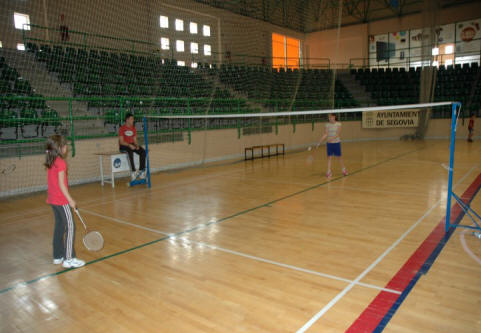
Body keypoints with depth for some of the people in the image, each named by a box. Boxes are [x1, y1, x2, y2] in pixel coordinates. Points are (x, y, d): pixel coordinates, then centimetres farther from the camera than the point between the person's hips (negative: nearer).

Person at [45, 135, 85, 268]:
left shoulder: (50, 162, 8)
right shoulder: (61, 162, -17)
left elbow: (54, 181, 13)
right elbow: (61, 184, -18)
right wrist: (70, 200, -16)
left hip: (53, 199, 9)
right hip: (61, 200, -9)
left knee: (59, 227, 16)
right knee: (70, 227, -3)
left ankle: (58, 256, 26)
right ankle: (69, 259, 0)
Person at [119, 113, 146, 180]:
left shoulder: (133, 128, 11)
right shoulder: (122, 128, -7)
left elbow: (135, 140, 11)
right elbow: (121, 142, -14)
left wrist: (137, 145, -11)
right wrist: (129, 145, -28)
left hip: (132, 145, 6)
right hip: (123, 146, -6)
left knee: (143, 152, -20)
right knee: (130, 151, -39)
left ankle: (141, 171, -18)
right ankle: (133, 172, -39)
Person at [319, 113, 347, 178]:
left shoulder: (338, 124, -6)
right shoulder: (327, 125, 3)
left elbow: (338, 134, -13)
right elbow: (326, 134, -1)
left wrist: (332, 138, -27)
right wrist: (320, 141, -12)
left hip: (336, 142, -2)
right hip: (329, 143, 2)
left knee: (339, 157, 6)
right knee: (329, 157, -1)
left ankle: (343, 169, 25)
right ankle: (329, 171, 3)